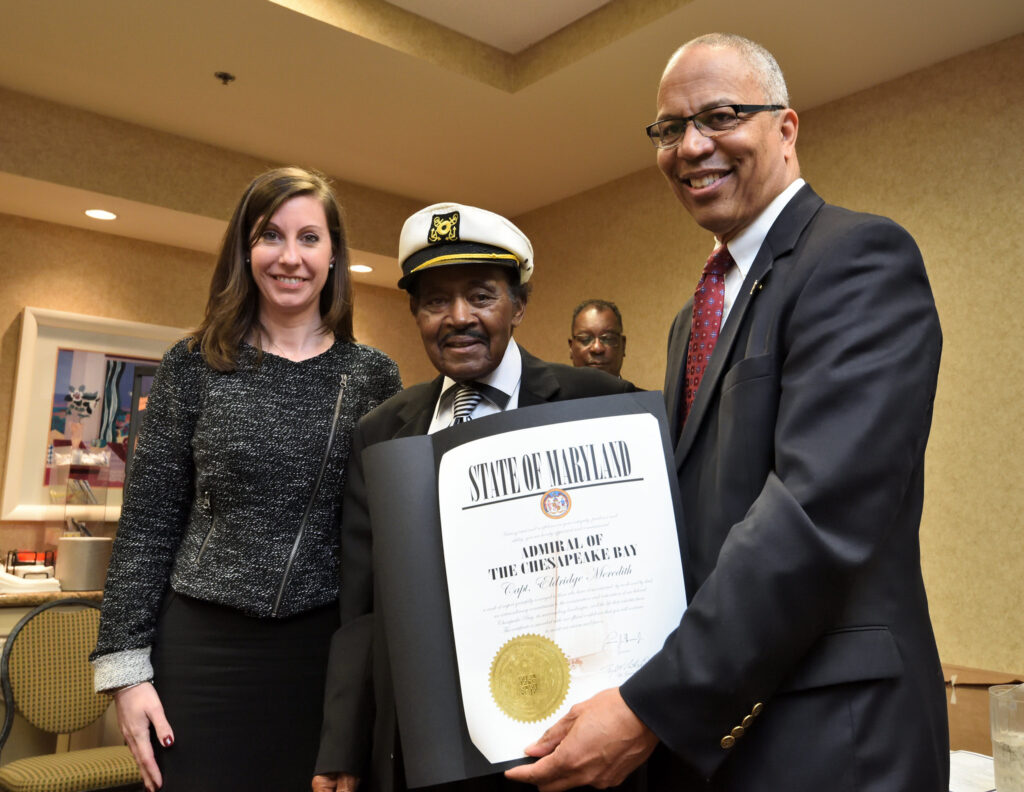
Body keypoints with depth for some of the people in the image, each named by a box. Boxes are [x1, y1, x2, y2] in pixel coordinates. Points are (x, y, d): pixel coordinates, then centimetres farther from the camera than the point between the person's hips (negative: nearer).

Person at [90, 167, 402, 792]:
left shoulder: (374, 377, 1)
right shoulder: (195, 367, 1)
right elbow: (148, 523, 2)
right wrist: (126, 666, -2)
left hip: (326, 648, 1)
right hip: (203, 647, 0)